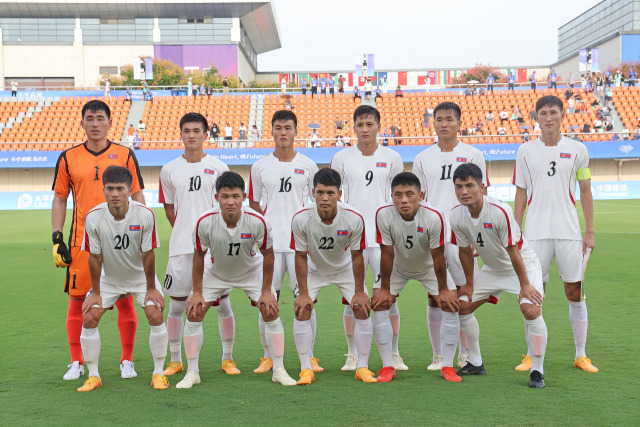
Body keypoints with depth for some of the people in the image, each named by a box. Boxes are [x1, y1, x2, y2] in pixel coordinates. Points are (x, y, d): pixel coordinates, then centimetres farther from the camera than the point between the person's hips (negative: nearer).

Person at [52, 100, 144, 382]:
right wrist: (57, 238, 3)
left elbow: (138, 197, 7)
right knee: (77, 300, 3)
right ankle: (77, 363, 16)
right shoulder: (68, 158, 7)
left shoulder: (125, 155, 4)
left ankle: (127, 361, 16)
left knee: (125, 300, 2)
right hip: (81, 240, 1)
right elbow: (59, 200, 11)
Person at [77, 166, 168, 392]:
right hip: (108, 277, 1)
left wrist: (151, 288, -10)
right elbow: (95, 257, -13)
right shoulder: (93, 217, -24)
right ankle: (93, 376, 6)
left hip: (140, 275, -1)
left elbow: (148, 254, -17)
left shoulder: (145, 215, -27)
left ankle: (158, 373, 1)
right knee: (89, 317, -11)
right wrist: (96, 292, -7)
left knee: (156, 315, -16)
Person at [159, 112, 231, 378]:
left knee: (222, 303, 2)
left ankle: (228, 358, 17)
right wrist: (185, 233, 10)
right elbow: (169, 208, 15)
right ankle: (175, 360, 20)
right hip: (180, 247, 2)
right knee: (176, 305, 6)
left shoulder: (218, 168, 2)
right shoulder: (169, 170, 7)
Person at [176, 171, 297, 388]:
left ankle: (279, 370, 4)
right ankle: (192, 372, 5)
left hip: (252, 271, 0)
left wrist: (266, 291, -11)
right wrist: (197, 292, -9)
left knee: (271, 312, -11)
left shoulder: (257, 221, -31)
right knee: (194, 313, -9)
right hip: (215, 272, 1)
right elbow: (199, 255, -13)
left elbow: (267, 254, -14)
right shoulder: (205, 222, -30)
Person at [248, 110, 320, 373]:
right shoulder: (259, 167, 7)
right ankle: (268, 357, 13)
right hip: (269, 242, 1)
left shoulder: (308, 166, 5)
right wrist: (269, 222, 5)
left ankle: (309, 357, 9)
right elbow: (253, 203, 16)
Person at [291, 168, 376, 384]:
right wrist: (303, 292, -15)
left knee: (362, 308, -9)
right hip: (314, 270, 0)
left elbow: (356, 255, -16)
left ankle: (362, 367, 5)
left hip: (345, 268, 0)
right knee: (301, 310, -13)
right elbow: (301, 256, -17)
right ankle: (306, 369, -2)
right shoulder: (301, 219, -30)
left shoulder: (354, 219, -30)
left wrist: (359, 291, -12)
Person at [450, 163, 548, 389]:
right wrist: (469, 284, 8)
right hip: (492, 269, 6)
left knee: (531, 309, -26)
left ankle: (537, 371, -11)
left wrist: (525, 285, -19)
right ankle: (476, 364, 19)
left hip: (523, 265, -6)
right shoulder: (456, 216, -15)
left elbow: (513, 251, -26)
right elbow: (465, 251, 0)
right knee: (462, 305, 2)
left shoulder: (500, 211, -32)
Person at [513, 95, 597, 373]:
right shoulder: (525, 152, 6)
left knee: (575, 293, 3)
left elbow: (585, 192, 8)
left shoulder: (577, 150, 4)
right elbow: (521, 194, 9)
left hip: (569, 233, 0)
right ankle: (532, 355, 13)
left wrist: (589, 231, 3)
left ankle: (581, 356, 14)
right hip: (535, 233, 0)